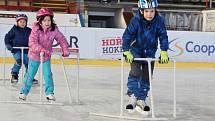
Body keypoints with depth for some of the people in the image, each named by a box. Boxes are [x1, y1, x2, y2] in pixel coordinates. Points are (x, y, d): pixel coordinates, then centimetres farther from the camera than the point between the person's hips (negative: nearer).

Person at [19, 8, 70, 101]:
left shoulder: (54, 30, -11)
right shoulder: (36, 30, -22)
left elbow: (62, 39, -1)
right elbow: (32, 43, -29)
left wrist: (65, 50, -12)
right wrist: (42, 50, -39)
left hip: (47, 56, 3)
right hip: (34, 55, -3)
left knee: (48, 74, -1)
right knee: (30, 74, 5)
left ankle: (49, 93, 11)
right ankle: (23, 91, 20)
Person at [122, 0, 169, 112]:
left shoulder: (159, 21, -17)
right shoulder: (136, 20, -22)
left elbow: (163, 36, -13)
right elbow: (127, 36, -20)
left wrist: (164, 52, -22)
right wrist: (126, 52, -28)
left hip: (150, 51, 3)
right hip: (136, 49, -3)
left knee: (147, 76, 6)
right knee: (135, 71, -20)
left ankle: (141, 100, 18)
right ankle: (133, 96, -9)